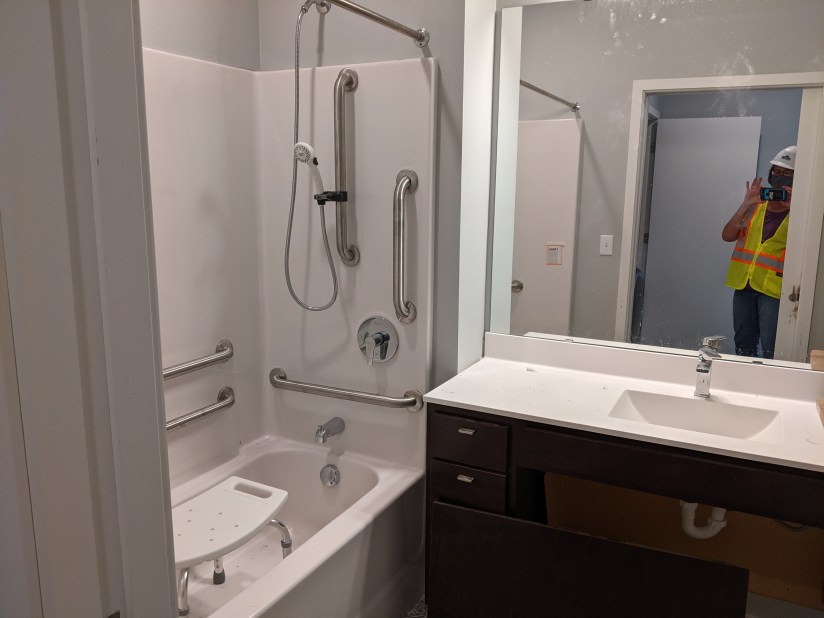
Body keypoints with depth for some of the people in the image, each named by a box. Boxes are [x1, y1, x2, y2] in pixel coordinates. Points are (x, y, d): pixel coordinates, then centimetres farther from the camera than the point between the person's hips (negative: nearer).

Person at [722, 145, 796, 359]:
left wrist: (793, 209, -19)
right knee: (743, 345, 14)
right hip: (743, 283, 5)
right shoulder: (757, 203, 13)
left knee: (770, 350, -7)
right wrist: (745, 205, -5)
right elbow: (728, 236, 5)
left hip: (774, 287, -4)